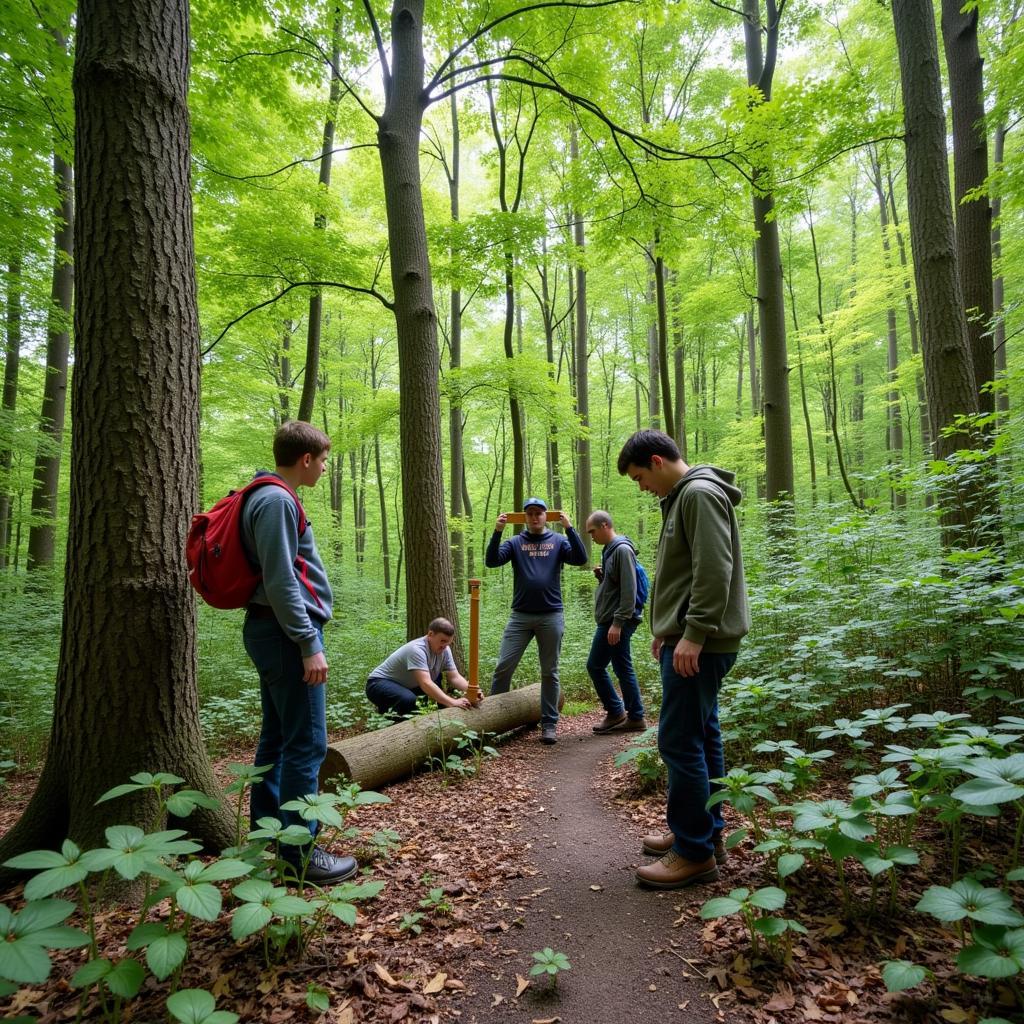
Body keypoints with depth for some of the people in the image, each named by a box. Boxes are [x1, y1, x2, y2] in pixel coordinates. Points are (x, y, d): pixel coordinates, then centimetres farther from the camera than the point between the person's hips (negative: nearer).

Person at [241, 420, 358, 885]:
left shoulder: (271, 498, 16)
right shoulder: (277, 501, -16)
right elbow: (281, 581, -21)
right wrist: (308, 644, -20)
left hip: (274, 633, 11)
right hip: (286, 634, -11)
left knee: (277, 738, 17)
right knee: (306, 744, -5)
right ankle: (299, 853, 4)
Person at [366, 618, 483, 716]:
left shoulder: (445, 650, -8)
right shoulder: (417, 649, -31)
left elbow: (455, 677, -7)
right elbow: (425, 684, -40)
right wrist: (452, 702, -46)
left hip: (408, 685, 9)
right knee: (408, 699, -37)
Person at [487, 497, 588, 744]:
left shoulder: (558, 541, 7)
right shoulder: (515, 542, 7)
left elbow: (581, 559, -8)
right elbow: (491, 561, -5)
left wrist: (569, 527, -14)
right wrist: (497, 531, -16)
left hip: (551, 617, 0)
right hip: (520, 616, 1)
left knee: (549, 672, 7)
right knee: (503, 667, -2)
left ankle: (549, 724, 15)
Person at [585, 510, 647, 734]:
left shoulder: (622, 549, -14)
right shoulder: (609, 549, 15)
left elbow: (628, 591, -19)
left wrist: (617, 623, -22)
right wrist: (600, 575, 3)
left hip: (616, 621, -9)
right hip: (611, 621, 9)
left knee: (595, 666, -2)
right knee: (623, 669, 11)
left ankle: (615, 712, 10)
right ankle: (635, 717, 17)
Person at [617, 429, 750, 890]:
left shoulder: (699, 493, -13)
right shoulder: (683, 497, 18)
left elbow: (714, 570, -22)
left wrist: (694, 634, -22)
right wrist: (668, 629, 21)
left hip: (699, 643, -10)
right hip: (689, 639, 10)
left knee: (679, 740, -6)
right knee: (701, 736, 15)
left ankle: (695, 852, 5)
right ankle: (707, 833, 26)